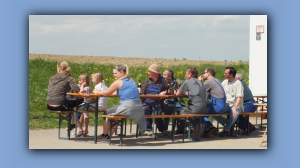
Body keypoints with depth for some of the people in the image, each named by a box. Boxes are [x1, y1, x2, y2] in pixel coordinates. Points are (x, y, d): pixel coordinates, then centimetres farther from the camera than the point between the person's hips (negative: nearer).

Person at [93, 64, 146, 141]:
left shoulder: (118, 82, -6)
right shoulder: (131, 81, 17)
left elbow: (106, 93, -1)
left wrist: (97, 91, 16)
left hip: (128, 108, -8)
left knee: (106, 113, 15)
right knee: (115, 113, 32)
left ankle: (105, 135, 29)